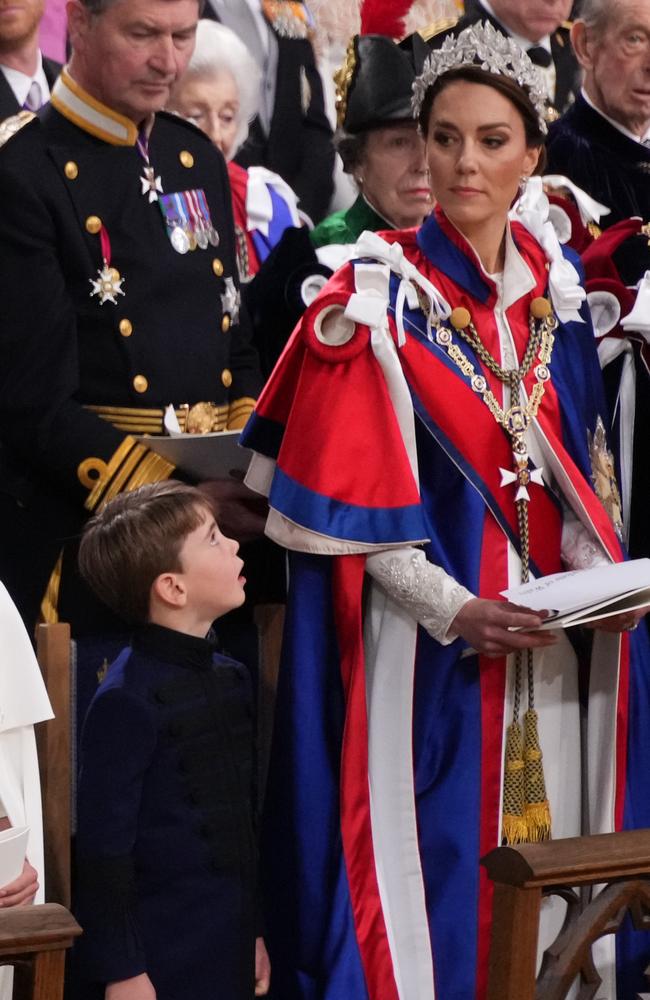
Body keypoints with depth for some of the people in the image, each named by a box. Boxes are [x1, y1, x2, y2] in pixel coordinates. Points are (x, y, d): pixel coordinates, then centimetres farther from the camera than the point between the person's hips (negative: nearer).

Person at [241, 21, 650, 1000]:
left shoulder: (553, 293, 9)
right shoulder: (379, 299, -7)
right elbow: (348, 493, -10)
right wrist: (452, 607, -20)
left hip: (547, 627, 5)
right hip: (422, 640, -5)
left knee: (540, 839, 5)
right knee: (430, 848, -6)